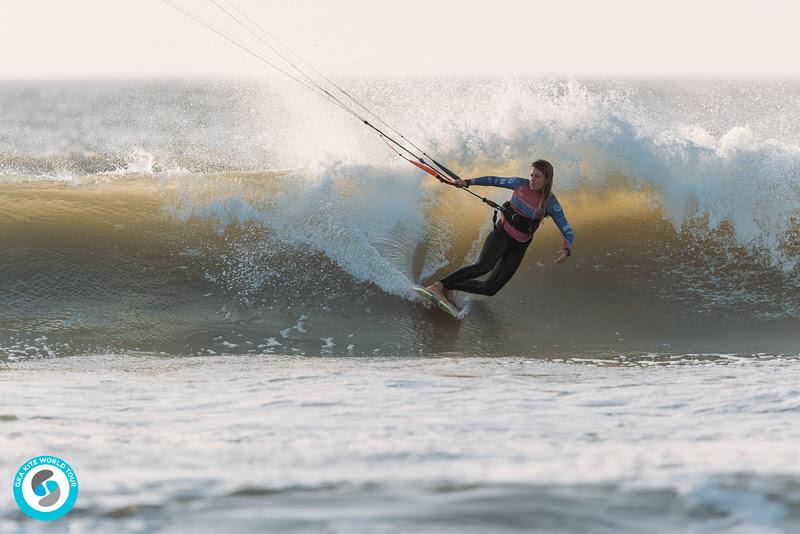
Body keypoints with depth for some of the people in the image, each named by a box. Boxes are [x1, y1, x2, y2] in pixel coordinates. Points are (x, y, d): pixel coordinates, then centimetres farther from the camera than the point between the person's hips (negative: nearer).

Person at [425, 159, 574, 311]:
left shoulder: (551, 204, -10)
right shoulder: (521, 184, -6)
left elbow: (568, 232, -13)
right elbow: (494, 180, 5)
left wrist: (566, 250, -33)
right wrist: (467, 182, -6)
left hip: (518, 246, 2)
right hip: (502, 234, -2)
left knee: (491, 288, -6)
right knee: (484, 266, -31)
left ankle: (447, 288, 9)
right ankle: (438, 285, -34)